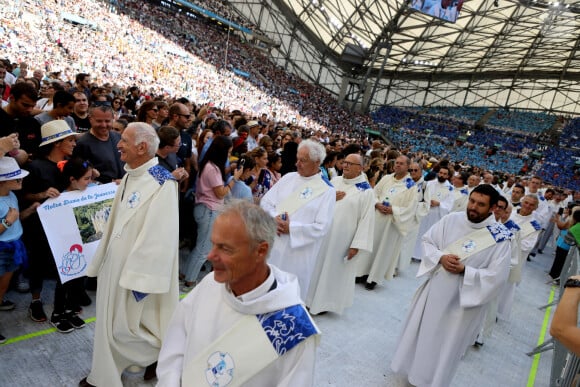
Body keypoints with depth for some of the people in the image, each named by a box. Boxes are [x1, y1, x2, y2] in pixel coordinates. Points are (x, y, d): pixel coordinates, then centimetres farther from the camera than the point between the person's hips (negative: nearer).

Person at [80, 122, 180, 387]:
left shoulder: (161, 183, -22)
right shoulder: (128, 177, 6)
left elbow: (161, 235, -25)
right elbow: (115, 223, 13)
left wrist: (143, 279, -24)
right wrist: (101, 259, 17)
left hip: (138, 270, -9)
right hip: (115, 263, 9)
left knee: (128, 323, 4)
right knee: (110, 320, 20)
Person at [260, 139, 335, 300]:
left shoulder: (327, 190, -7)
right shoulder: (288, 178, 6)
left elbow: (322, 227, -13)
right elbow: (266, 201, 6)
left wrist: (291, 228, -18)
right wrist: (274, 218, -13)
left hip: (298, 249, -4)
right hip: (272, 242, 4)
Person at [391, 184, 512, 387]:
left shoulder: (500, 237, -15)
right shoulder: (452, 219, -7)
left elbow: (497, 275, -16)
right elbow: (427, 241, 1)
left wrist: (465, 271, -23)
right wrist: (440, 257, -16)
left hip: (462, 299, -3)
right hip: (435, 289, 3)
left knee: (447, 344, 13)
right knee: (419, 332, 19)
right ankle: (413, 367, 44)